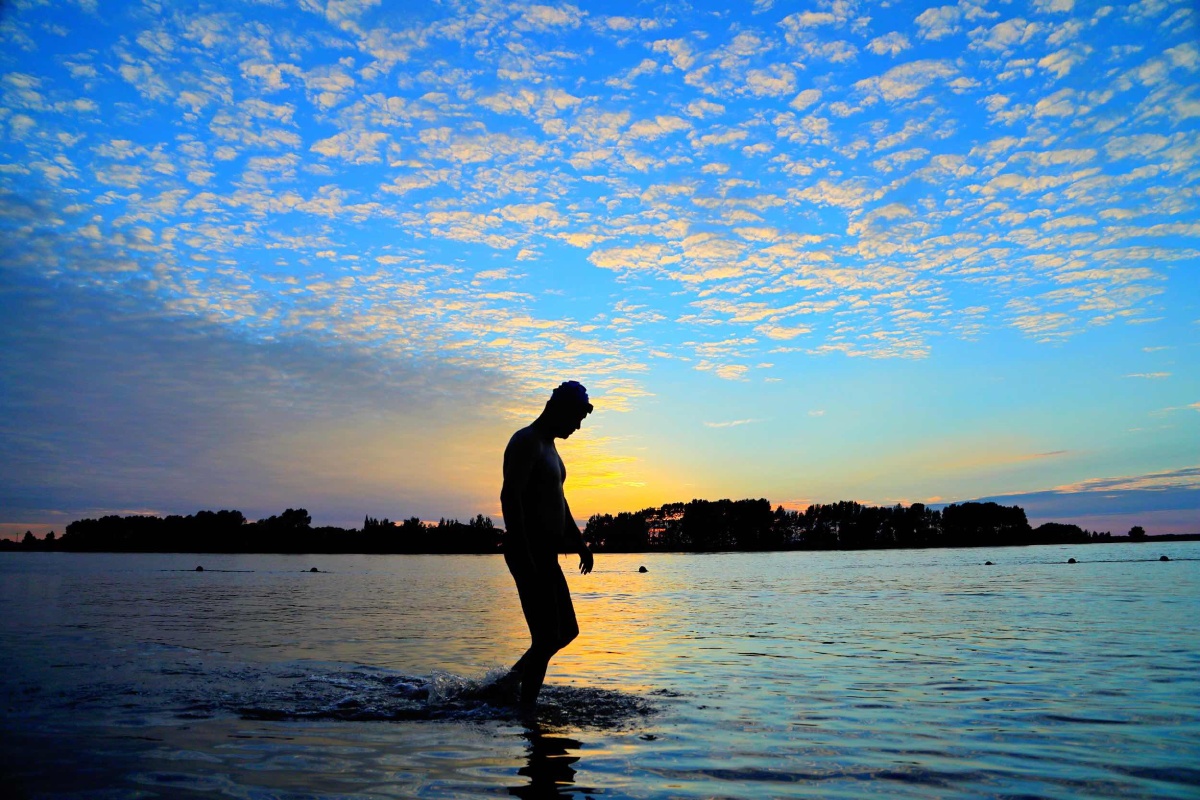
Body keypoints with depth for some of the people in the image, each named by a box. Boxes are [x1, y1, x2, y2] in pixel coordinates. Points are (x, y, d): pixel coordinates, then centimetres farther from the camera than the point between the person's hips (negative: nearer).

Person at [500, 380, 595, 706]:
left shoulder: (548, 446, 20)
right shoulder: (527, 442, -12)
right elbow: (510, 497, -22)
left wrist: (579, 543, 26)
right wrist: (523, 555, -28)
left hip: (546, 556, 10)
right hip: (529, 554, -10)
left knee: (567, 631, 15)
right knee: (546, 638, -7)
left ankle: (509, 683, 25)